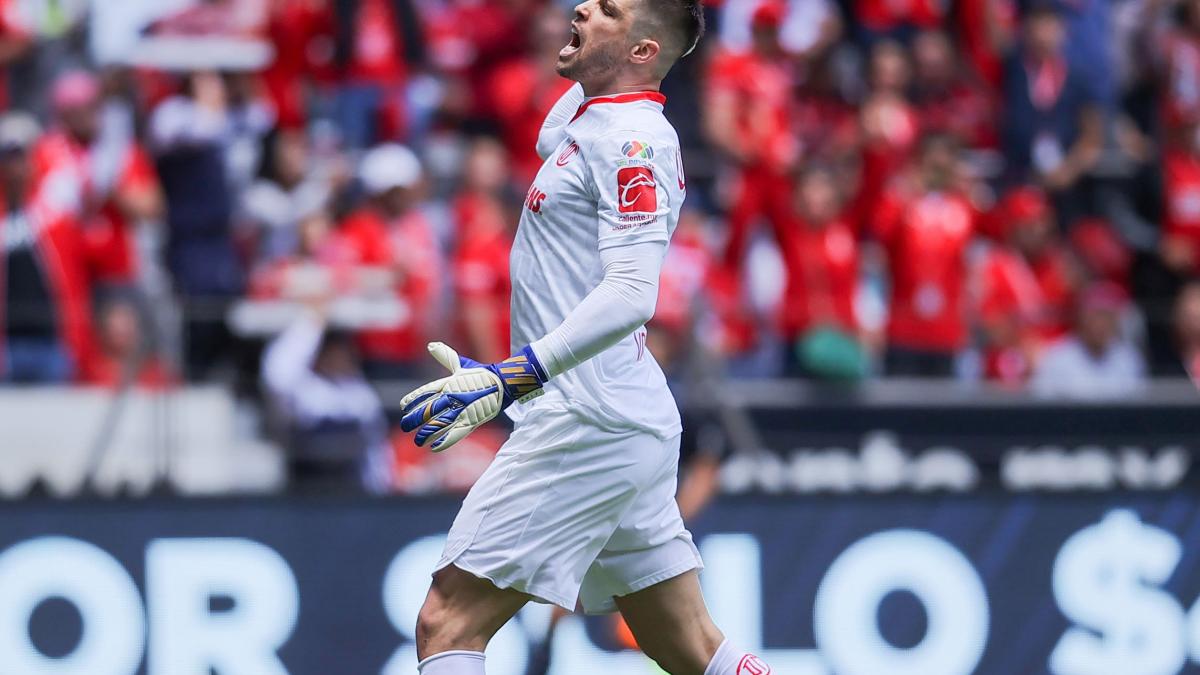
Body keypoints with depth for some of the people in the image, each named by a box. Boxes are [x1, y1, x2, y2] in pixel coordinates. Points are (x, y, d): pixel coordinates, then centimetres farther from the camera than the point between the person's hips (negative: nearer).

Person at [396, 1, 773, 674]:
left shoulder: (633, 139, -13)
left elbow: (631, 294, -26)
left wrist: (509, 379, -33)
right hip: (636, 424, 11)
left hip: (588, 421, -11)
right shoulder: (594, 120, 16)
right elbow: (551, 135, 44)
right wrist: (587, 66, 26)